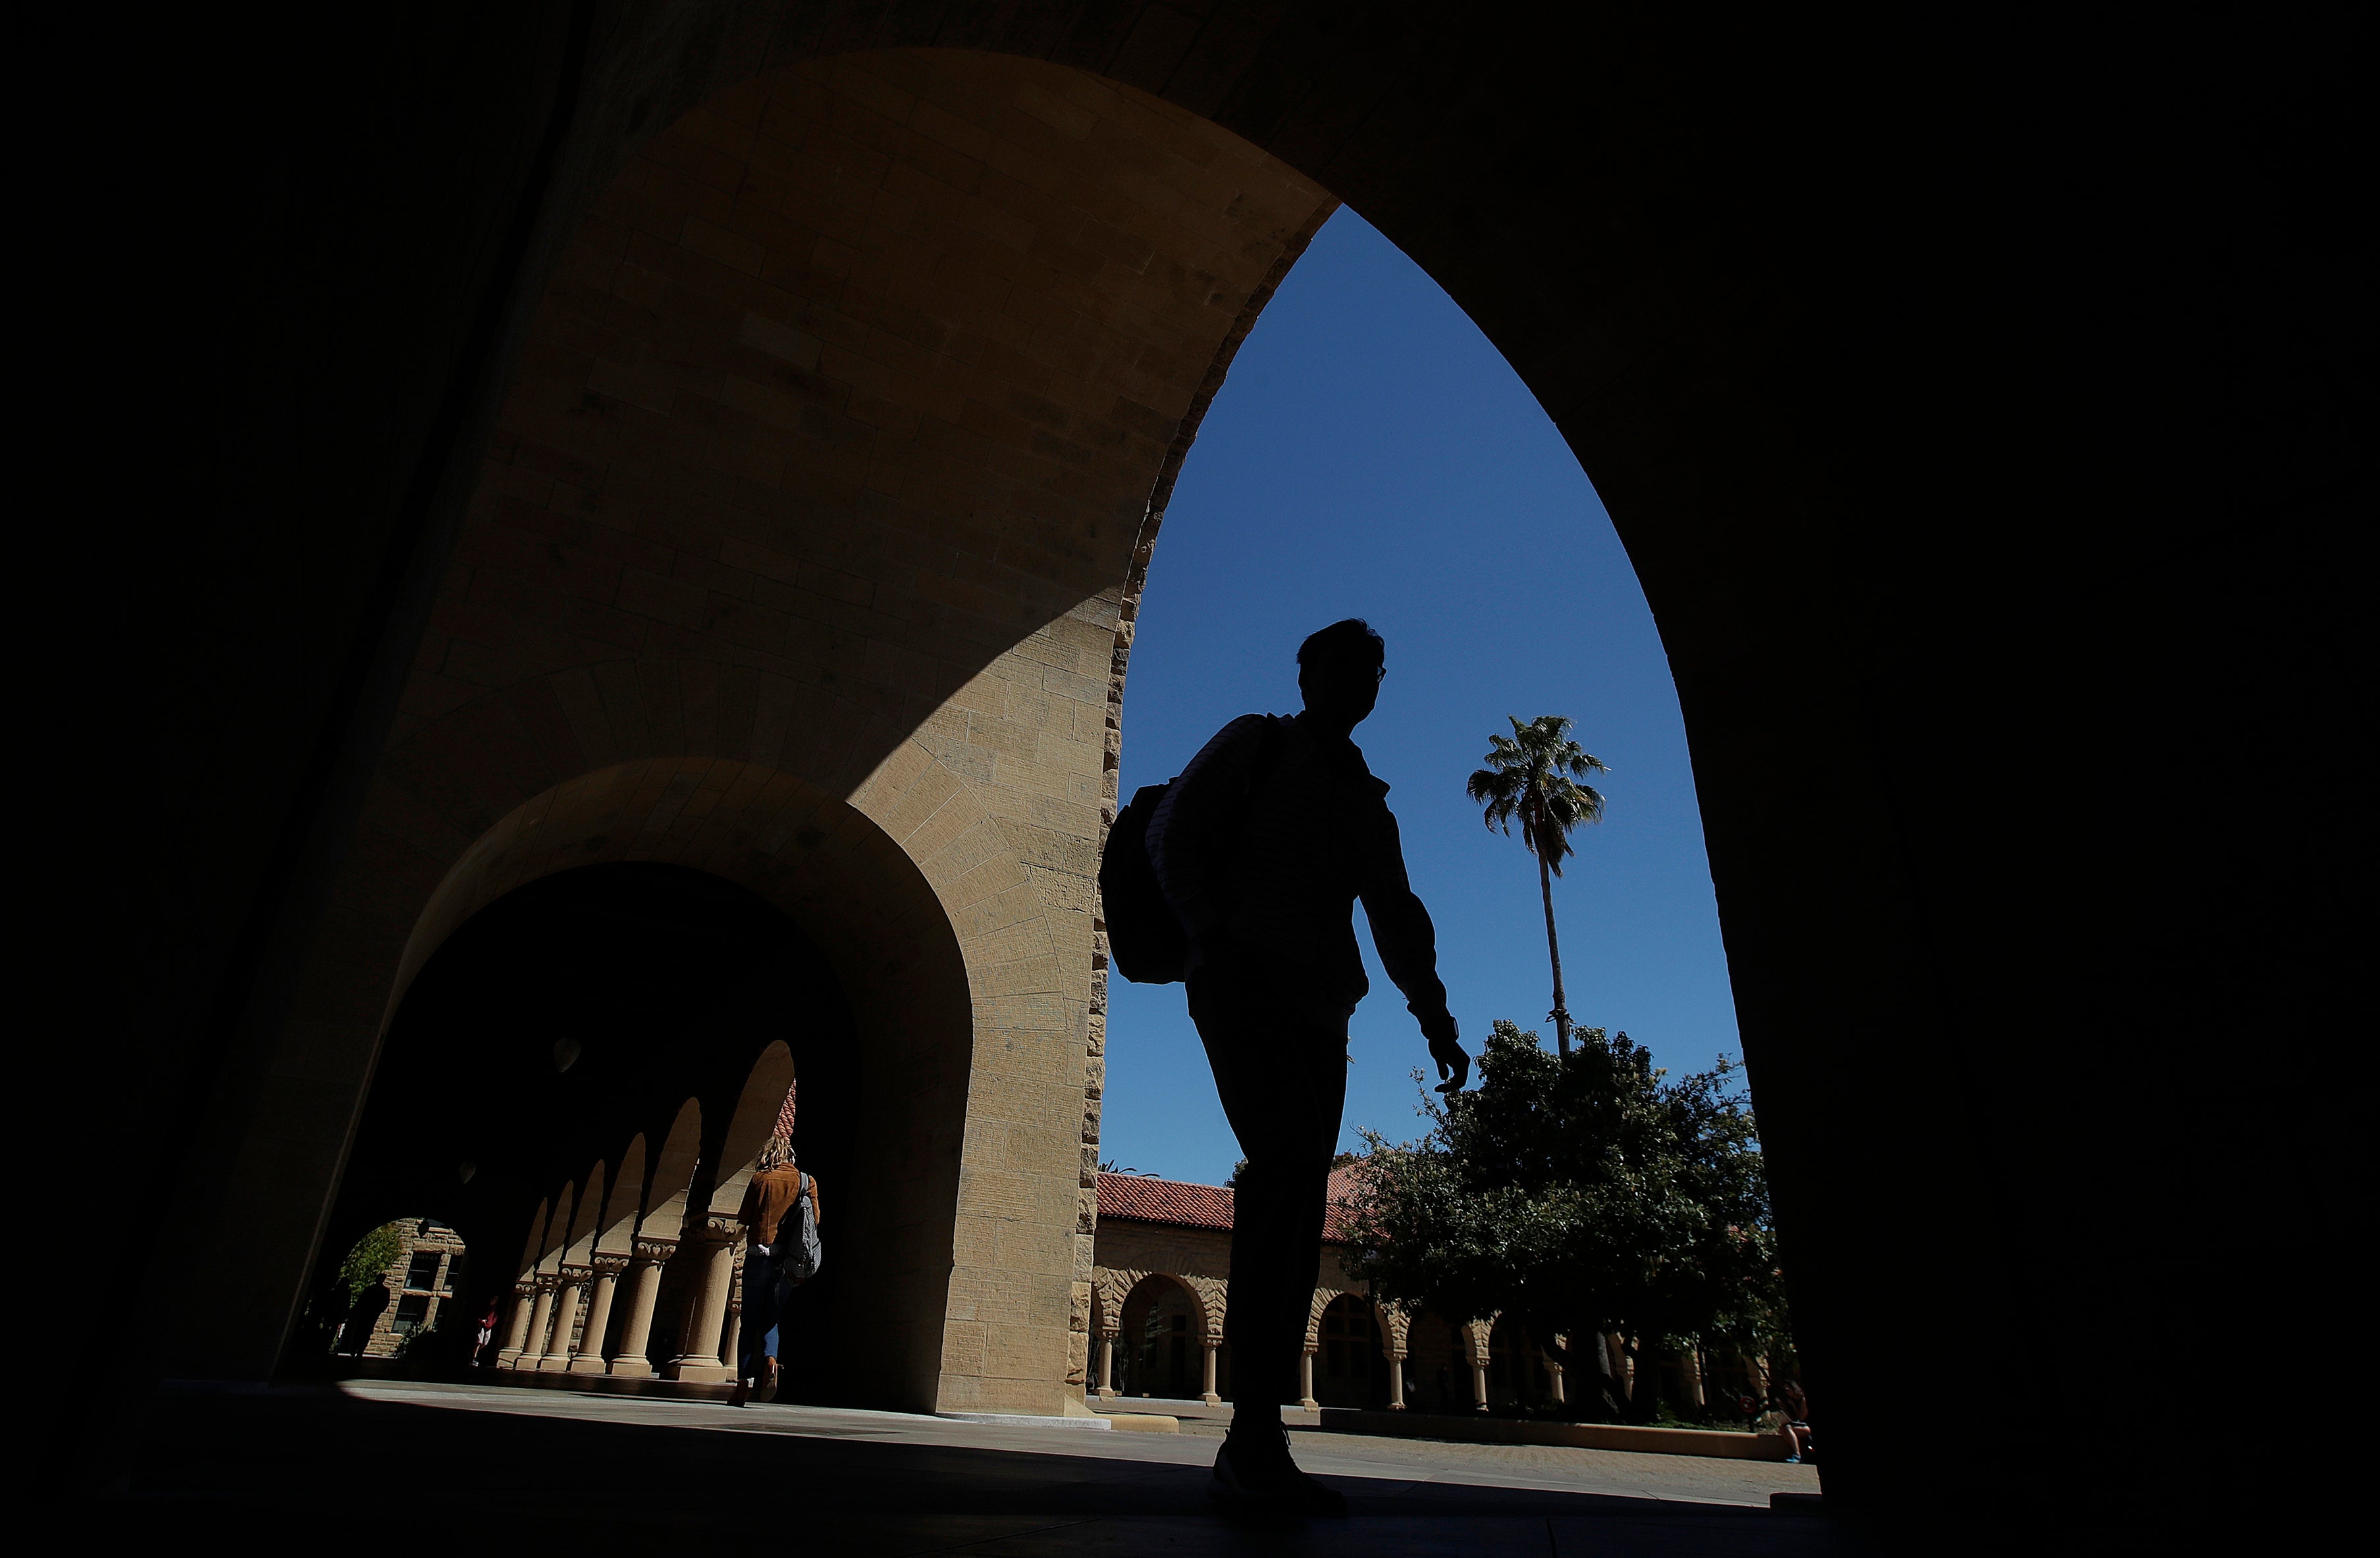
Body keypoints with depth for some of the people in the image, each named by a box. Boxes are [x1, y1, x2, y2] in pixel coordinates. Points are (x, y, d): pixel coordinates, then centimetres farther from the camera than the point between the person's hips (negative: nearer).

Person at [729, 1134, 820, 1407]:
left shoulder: (760, 1179, 1)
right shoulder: (807, 1181, 6)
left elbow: (743, 1218, 2)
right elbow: (814, 1221, 4)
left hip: (759, 1254, -2)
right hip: (788, 1261, 2)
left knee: (750, 1320, 6)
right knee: (771, 1318, 14)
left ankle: (744, 1382, 1)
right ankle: (770, 1359, -13)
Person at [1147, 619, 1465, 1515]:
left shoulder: (1367, 804, 25)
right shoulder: (1256, 744, 12)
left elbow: (1398, 918, 19)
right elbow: (1173, 832, 3)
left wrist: (1434, 1016, 6)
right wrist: (1216, 935, -10)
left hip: (1319, 1011, 6)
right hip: (1241, 986, -5)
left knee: (1299, 1205, -3)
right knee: (1285, 1163, -24)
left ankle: (1254, 1450, 1)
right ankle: (1255, 1436, -22)